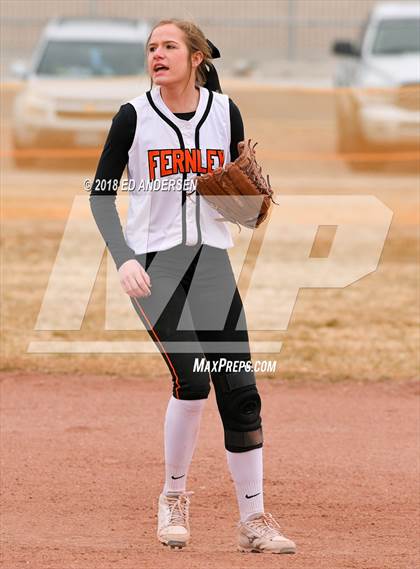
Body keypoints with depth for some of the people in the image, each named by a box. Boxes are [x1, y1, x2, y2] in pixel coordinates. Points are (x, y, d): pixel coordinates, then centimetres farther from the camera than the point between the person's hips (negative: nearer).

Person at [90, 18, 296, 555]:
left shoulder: (225, 112, 4)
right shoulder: (134, 116, -3)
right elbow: (101, 193, 0)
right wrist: (123, 259, -13)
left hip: (212, 259, 3)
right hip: (153, 263, -3)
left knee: (240, 390, -4)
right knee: (191, 379, -18)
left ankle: (254, 520, 3)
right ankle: (173, 497, 3)